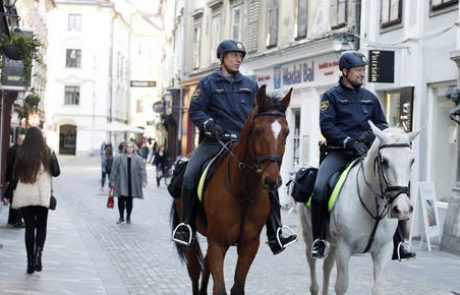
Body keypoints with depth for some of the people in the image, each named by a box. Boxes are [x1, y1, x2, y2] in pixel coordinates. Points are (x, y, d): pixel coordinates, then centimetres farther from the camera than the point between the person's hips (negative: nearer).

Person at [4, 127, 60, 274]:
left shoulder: (21, 154, -4)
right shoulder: (47, 153, -6)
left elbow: (15, 176, 1)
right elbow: (56, 172, 1)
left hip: (24, 196, 1)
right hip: (42, 196, -1)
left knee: (29, 227, 9)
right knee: (41, 226, 13)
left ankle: (30, 261, 8)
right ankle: (38, 254, -10)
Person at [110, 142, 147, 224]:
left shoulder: (138, 159, 3)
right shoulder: (119, 158, 2)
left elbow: (142, 170, 0)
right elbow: (114, 170, 4)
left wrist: (144, 180, -9)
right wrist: (113, 180, 2)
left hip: (132, 184, 0)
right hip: (121, 183, 0)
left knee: (129, 201, 6)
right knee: (121, 200, -1)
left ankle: (128, 217, 20)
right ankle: (121, 217, 15)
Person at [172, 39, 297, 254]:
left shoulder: (250, 85, 17)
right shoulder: (208, 83, 7)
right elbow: (195, 110, 1)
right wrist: (208, 123, -18)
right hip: (215, 141, -3)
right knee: (190, 175, -24)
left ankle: (275, 234, -5)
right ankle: (187, 224, -7)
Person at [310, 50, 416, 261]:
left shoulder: (370, 98, 17)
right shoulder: (331, 96, 5)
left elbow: (382, 123, 18)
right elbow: (327, 126, -6)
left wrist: (372, 134, -5)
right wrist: (349, 142, -19)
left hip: (366, 153, 4)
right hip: (338, 152, -3)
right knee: (320, 188, -26)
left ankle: (396, 243, -1)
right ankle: (319, 240, -12)